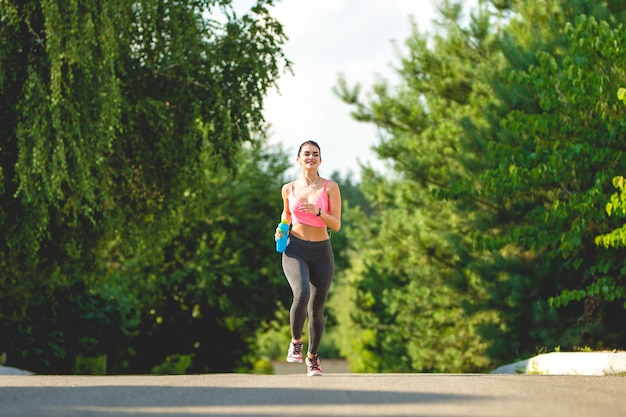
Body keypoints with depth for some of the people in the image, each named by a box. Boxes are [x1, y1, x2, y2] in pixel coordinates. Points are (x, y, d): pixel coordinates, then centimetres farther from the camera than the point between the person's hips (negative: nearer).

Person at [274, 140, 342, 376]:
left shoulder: (330, 187, -1)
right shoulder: (289, 189, 5)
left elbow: (336, 225, -4)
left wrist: (318, 212, -21)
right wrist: (281, 229, 5)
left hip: (321, 253, 0)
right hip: (295, 250, 0)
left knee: (317, 309, 4)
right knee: (302, 294, -28)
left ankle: (312, 357, 26)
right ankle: (296, 343, -4)